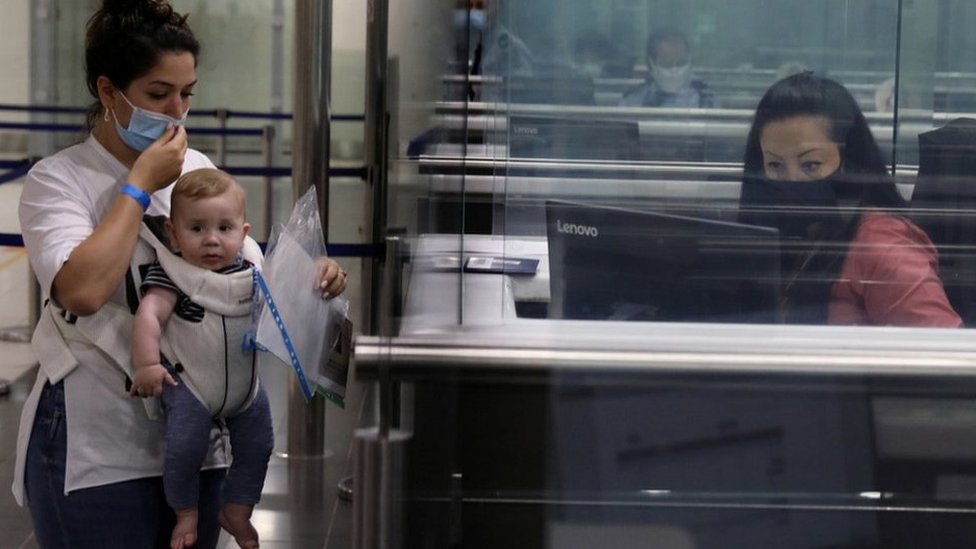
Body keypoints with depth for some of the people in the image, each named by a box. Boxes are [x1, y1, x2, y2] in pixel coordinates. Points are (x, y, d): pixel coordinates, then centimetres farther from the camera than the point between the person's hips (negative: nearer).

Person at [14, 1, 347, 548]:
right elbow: (83, 289, -26)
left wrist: (310, 276, -6)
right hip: (96, 455, -5)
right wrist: (141, 185, -16)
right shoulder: (58, 180, -8)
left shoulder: (197, 169, 8)